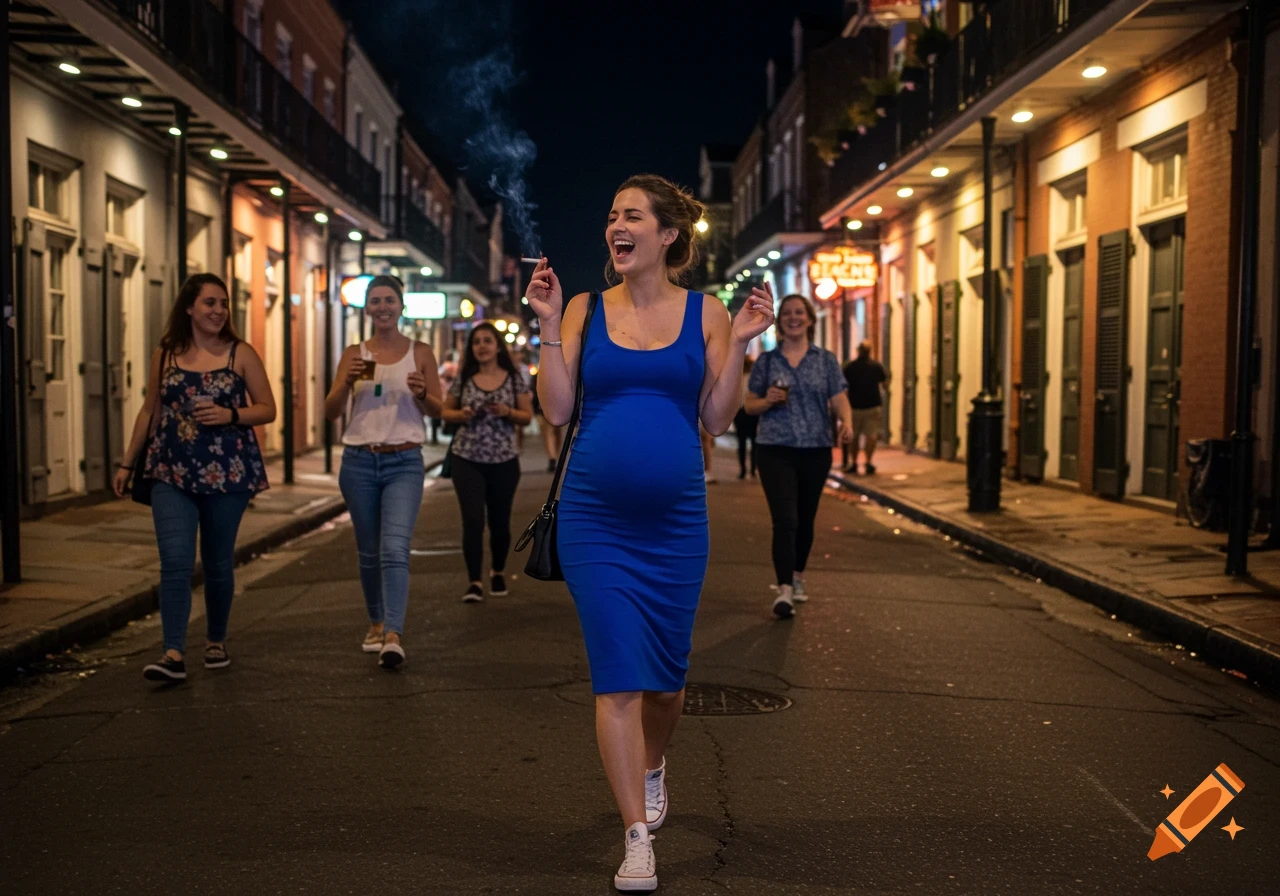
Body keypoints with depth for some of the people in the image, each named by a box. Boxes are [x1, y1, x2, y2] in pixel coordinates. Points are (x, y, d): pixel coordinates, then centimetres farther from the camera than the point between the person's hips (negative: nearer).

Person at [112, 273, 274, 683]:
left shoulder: (241, 354, 1)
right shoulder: (165, 355, 6)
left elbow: (268, 409, 2)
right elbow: (150, 411, 15)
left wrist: (230, 415, -16)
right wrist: (127, 462, 14)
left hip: (226, 473, -1)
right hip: (172, 473, 1)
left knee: (217, 562, 9)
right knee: (175, 561, -10)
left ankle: (216, 641, 27)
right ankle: (173, 654, -11)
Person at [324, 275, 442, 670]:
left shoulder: (420, 352, 4)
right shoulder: (353, 354, 7)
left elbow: (438, 411, 6)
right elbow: (331, 412, 4)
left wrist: (422, 392, -16)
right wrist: (348, 381, -15)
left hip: (404, 463, -2)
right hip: (359, 461, 2)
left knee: (395, 549, -16)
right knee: (369, 552, 11)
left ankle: (393, 636, -22)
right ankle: (376, 623, 28)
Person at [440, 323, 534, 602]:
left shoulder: (514, 379, 0)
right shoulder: (463, 379, 2)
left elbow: (527, 416, 3)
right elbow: (446, 412, 10)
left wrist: (507, 412, -17)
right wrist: (461, 415, -12)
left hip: (504, 461, 0)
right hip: (467, 460, 0)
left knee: (499, 521, 10)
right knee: (473, 520, -10)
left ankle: (498, 572, 32)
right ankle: (474, 581, -3)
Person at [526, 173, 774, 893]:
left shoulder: (706, 313, 2)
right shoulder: (586, 310, 3)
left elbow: (717, 419, -1)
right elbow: (556, 410, -2)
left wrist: (740, 346, -10)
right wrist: (549, 325, -7)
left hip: (676, 520, 1)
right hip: (595, 518, -1)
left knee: (666, 674, 14)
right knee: (618, 675, -3)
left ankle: (652, 764, 46)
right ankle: (638, 838, 6)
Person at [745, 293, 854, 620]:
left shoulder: (826, 360, 7)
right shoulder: (766, 361, 5)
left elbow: (839, 400, 0)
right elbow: (749, 405, 8)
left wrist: (846, 422, -21)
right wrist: (768, 400, -13)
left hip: (816, 450, 2)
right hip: (775, 449, -2)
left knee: (805, 519, 13)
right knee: (785, 519, -13)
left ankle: (798, 577, 33)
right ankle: (784, 590, -16)